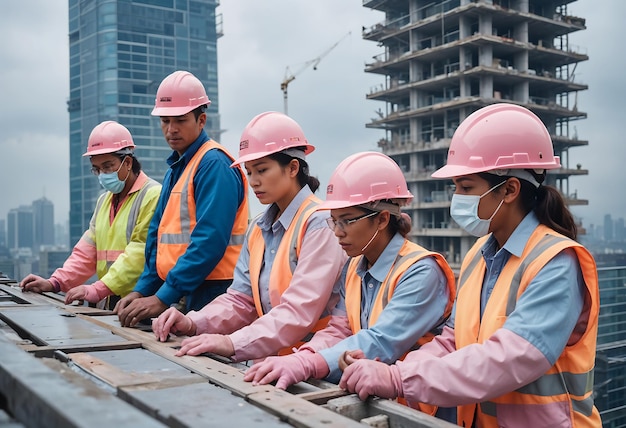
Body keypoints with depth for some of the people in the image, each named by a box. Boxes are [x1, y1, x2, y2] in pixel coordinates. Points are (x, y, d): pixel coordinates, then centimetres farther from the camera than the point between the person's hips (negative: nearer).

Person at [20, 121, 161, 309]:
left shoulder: (152, 195, -9)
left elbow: (138, 254, -17)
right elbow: (86, 251, 18)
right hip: (110, 305, 7)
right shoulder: (104, 201, 21)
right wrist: (54, 283, 5)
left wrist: (97, 290, -21)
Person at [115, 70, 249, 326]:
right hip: (181, 296, 8)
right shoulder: (175, 169, 16)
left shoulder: (214, 165, -13)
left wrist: (162, 298, -21)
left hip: (211, 294, -8)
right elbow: (159, 235, 17)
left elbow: (209, 241, -22)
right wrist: (142, 290, 7)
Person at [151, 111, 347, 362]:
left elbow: (301, 311, -22)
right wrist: (193, 323, -8)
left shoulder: (319, 224, -13)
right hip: (271, 362, 6)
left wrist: (234, 343, -30)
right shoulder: (258, 229, 12)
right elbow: (241, 300, 8)